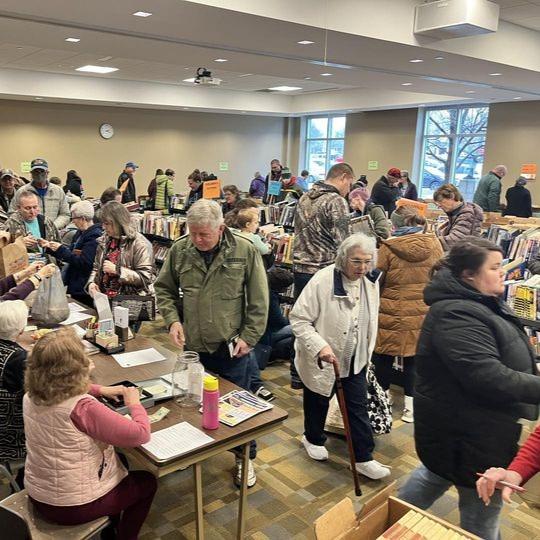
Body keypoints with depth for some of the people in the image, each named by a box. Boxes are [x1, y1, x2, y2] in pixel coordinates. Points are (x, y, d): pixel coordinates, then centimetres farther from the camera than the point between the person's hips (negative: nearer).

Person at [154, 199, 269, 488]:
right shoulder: (179, 250, -4)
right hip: (192, 346, 3)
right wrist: (172, 319, -7)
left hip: (232, 347, -2)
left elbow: (259, 301, -6)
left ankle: (245, 458, 33)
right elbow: (164, 289, 8)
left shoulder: (245, 251, -11)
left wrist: (248, 336, -9)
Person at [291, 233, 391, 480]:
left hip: (355, 360, 4)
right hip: (322, 359, -4)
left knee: (358, 406, 6)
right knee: (318, 402, 18)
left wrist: (366, 353, 15)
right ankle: (313, 439, 45)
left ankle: (364, 458, 20)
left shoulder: (371, 283, -6)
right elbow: (298, 319, -23)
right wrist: (320, 346, -34)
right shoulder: (322, 281, -26)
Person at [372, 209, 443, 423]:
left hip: (392, 312, -3)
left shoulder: (388, 247, -11)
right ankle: (411, 405, 18)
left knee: (384, 354, 15)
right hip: (423, 313, 3)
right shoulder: (434, 244, -2)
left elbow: (376, 281, -3)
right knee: (414, 356, 12)